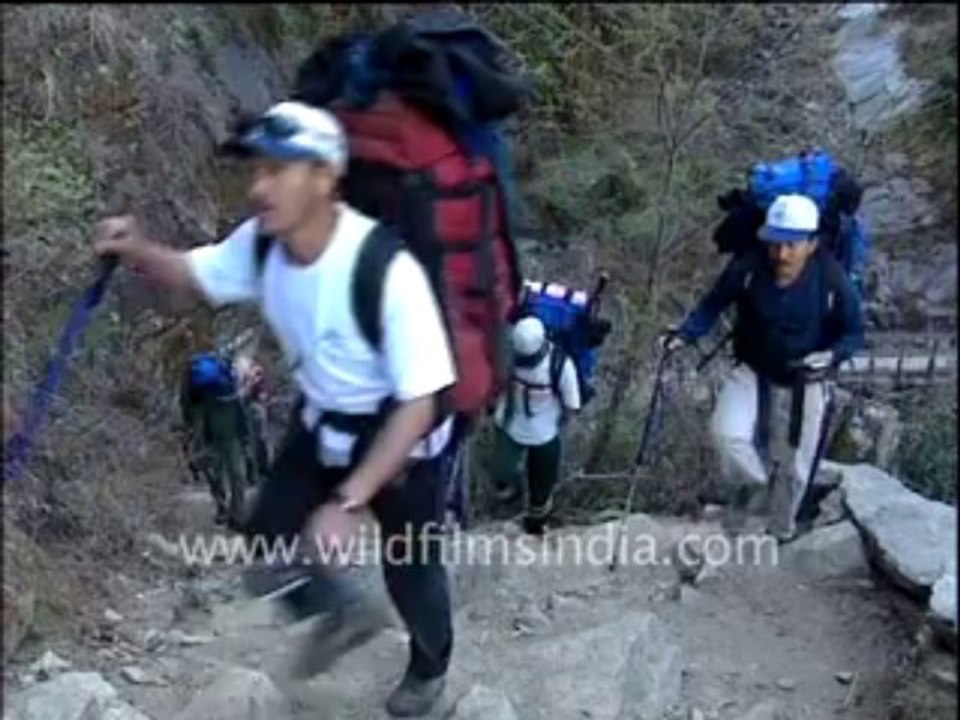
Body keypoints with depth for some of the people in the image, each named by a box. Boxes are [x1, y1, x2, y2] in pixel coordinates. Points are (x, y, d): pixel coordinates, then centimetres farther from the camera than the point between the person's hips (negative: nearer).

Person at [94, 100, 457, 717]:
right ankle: (348, 612, 39)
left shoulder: (389, 271, -37)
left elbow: (419, 404, -31)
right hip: (322, 422, 6)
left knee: (410, 567, 14)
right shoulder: (260, 245, -17)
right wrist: (137, 249, -20)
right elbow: (196, 272, 4)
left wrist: (349, 502, -33)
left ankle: (430, 669, 47)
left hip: (402, 432, -5)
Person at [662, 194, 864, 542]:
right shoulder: (748, 266, -25)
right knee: (726, 433, -23)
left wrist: (831, 356, -31)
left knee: (794, 467, 13)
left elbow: (854, 333, -11)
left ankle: (782, 532, 43)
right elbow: (714, 304, -10)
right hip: (752, 372, 0)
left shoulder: (832, 280, -25)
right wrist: (685, 333, -26)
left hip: (804, 384, 0)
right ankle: (749, 483, 13)